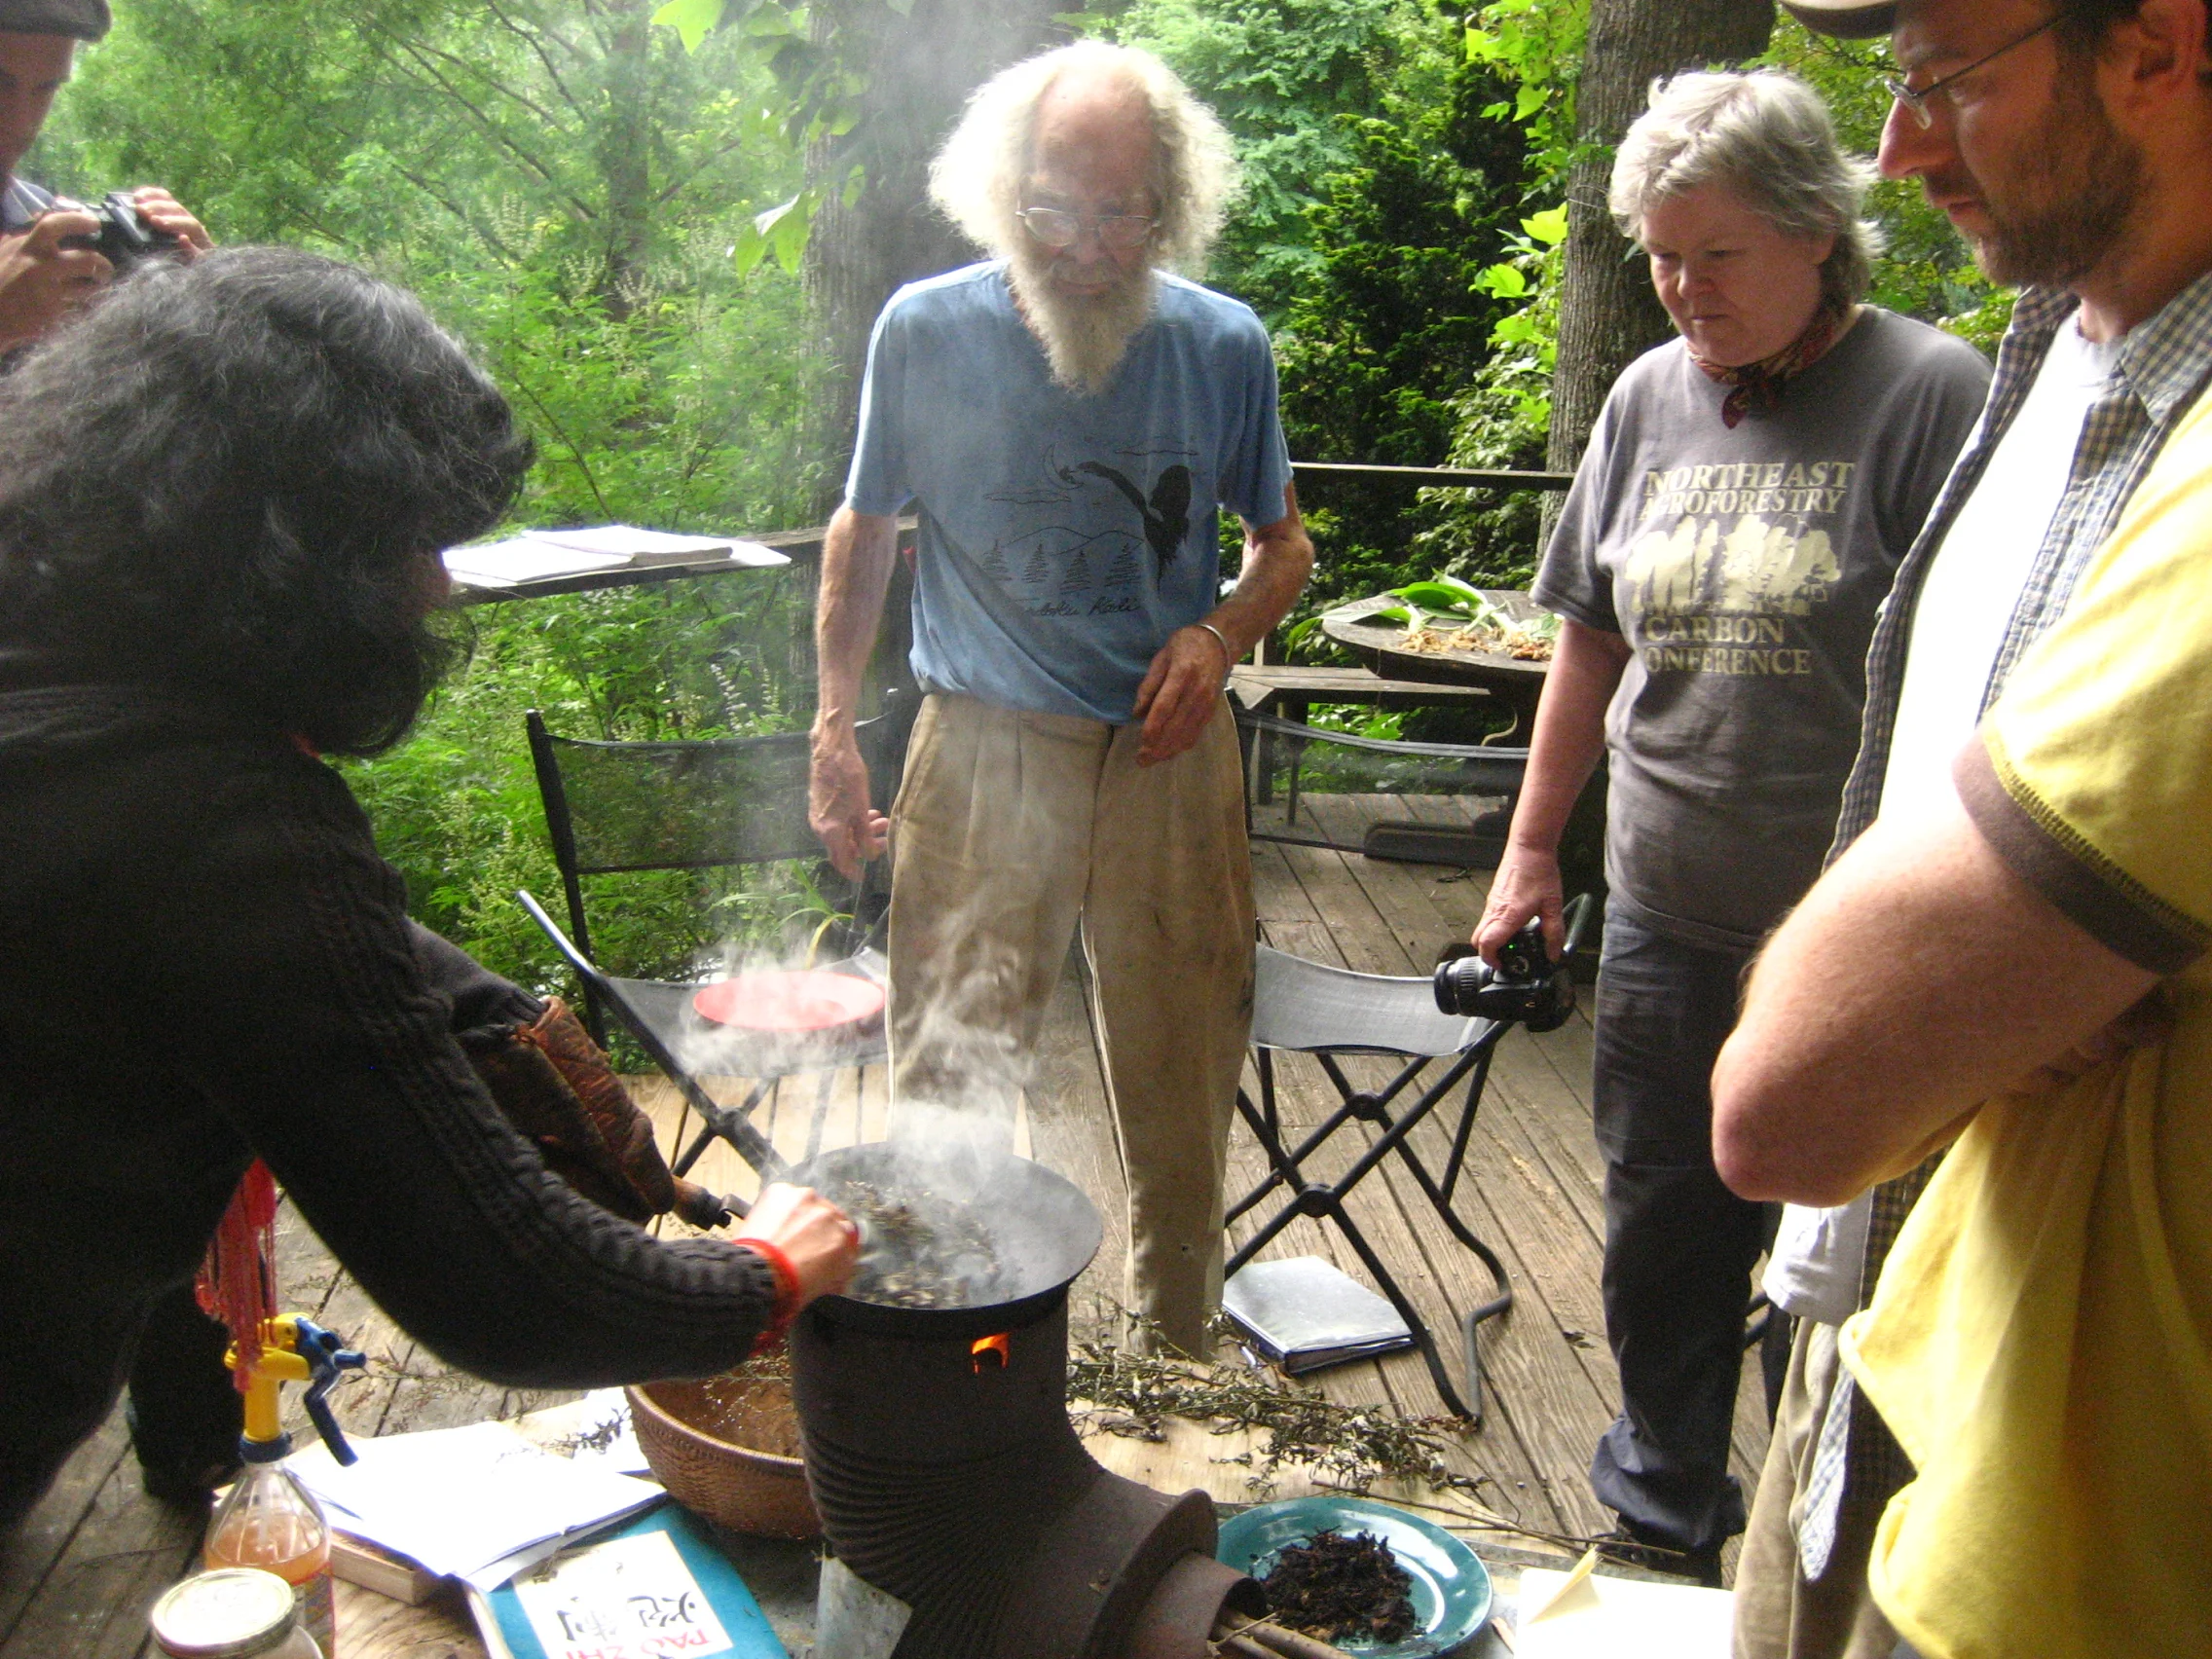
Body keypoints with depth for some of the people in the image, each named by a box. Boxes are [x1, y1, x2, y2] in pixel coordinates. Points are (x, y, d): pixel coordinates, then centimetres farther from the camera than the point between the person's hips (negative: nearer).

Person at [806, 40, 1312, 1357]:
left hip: (1168, 756, 2)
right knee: (949, 1078, 0)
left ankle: (1181, 1357, 33)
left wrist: (1222, 634, -9)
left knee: (1183, 1080, 12)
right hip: (980, 752, -1)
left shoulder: (1225, 346, 0)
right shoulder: (926, 331, -3)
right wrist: (834, 724, 1)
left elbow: (1285, 543, 12)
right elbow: (865, 534, 9)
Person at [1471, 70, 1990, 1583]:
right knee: (1664, 1231, 16)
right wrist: (1532, 848, 15)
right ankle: (1663, 1521, 37)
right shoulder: (1650, 397, 8)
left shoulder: (1930, 394, -9)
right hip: (1665, 918, 5)